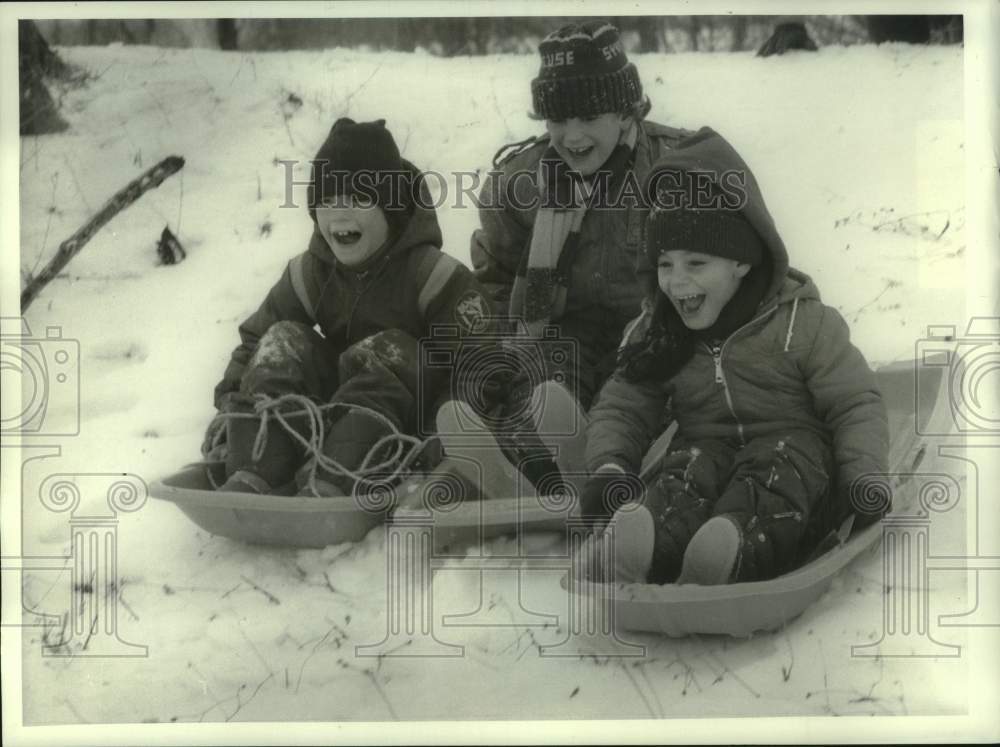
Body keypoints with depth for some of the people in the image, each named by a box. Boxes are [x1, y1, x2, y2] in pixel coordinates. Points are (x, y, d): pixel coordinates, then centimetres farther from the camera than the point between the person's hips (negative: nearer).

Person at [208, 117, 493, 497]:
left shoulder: (432, 274, -17)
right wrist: (231, 402, -15)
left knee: (388, 350, -31)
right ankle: (250, 478, -36)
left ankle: (329, 485, -48)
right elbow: (254, 338, 1)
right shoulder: (309, 274, -2)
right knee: (283, 341, -16)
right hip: (338, 406, 4)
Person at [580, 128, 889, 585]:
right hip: (708, 448, 2)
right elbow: (622, 407, 8)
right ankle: (651, 546, -63)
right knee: (689, 464, -31)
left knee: (779, 463, -34)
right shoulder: (654, 333, 8)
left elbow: (855, 404, -2)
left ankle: (736, 552, -65)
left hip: (796, 448, -2)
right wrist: (608, 469, -11)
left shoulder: (804, 322, -2)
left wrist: (864, 475, -17)